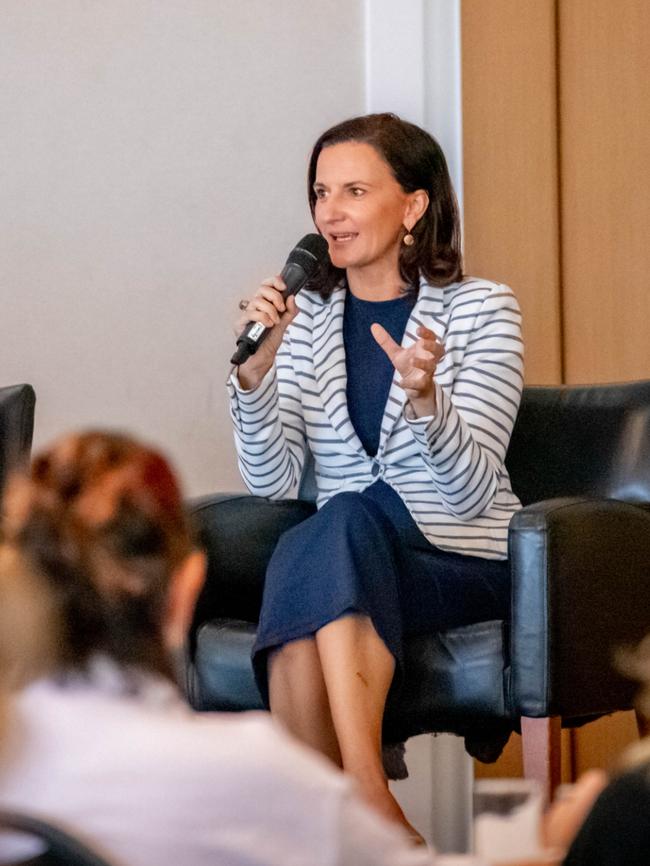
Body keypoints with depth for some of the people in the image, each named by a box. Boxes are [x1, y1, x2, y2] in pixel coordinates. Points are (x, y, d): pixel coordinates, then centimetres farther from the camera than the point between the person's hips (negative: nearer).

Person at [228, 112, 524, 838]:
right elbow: (269, 480, 0)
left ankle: (360, 792, -37)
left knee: (351, 516, -34)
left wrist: (424, 398, -28)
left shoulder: (482, 309, 0)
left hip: (466, 566, -2)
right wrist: (255, 370, -15)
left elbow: (474, 494, -10)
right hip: (341, 562, 2)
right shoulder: (306, 319, 10)